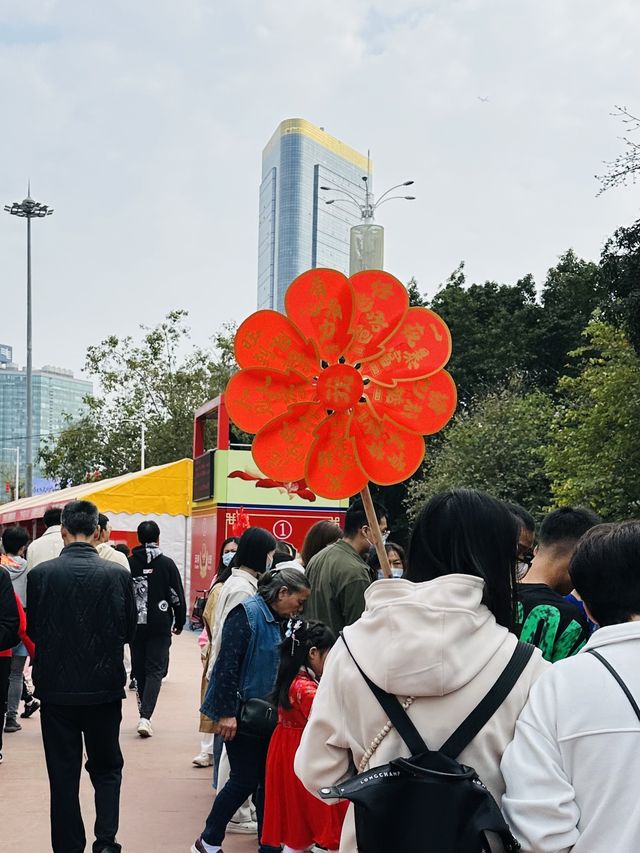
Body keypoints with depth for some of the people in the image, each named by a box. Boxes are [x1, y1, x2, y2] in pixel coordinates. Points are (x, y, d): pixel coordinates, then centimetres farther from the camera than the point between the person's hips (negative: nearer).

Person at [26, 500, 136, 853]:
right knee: (106, 768, 16)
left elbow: (32, 631, 1)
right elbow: (129, 631, 0)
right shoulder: (118, 575, -10)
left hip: (56, 689, 0)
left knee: (63, 774, 11)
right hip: (104, 688, 0)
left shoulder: (40, 574, -9)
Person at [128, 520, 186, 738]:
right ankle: (145, 716, -15)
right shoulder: (167, 564, -4)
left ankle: (144, 714, 23)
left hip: (136, 625, 2)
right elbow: (177, 596, -2)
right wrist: (179, 622, 11)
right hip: (160, 625, -2)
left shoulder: (128, 564, 1)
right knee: (155, 670, -1)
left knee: (139, 670, 14)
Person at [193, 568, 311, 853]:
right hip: (240, 712, -8)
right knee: (245, 780, -2)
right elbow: (227, 663, -20)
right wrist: (227, 712, -22)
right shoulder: (247, 614, -16)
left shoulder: (276, 620, 9)